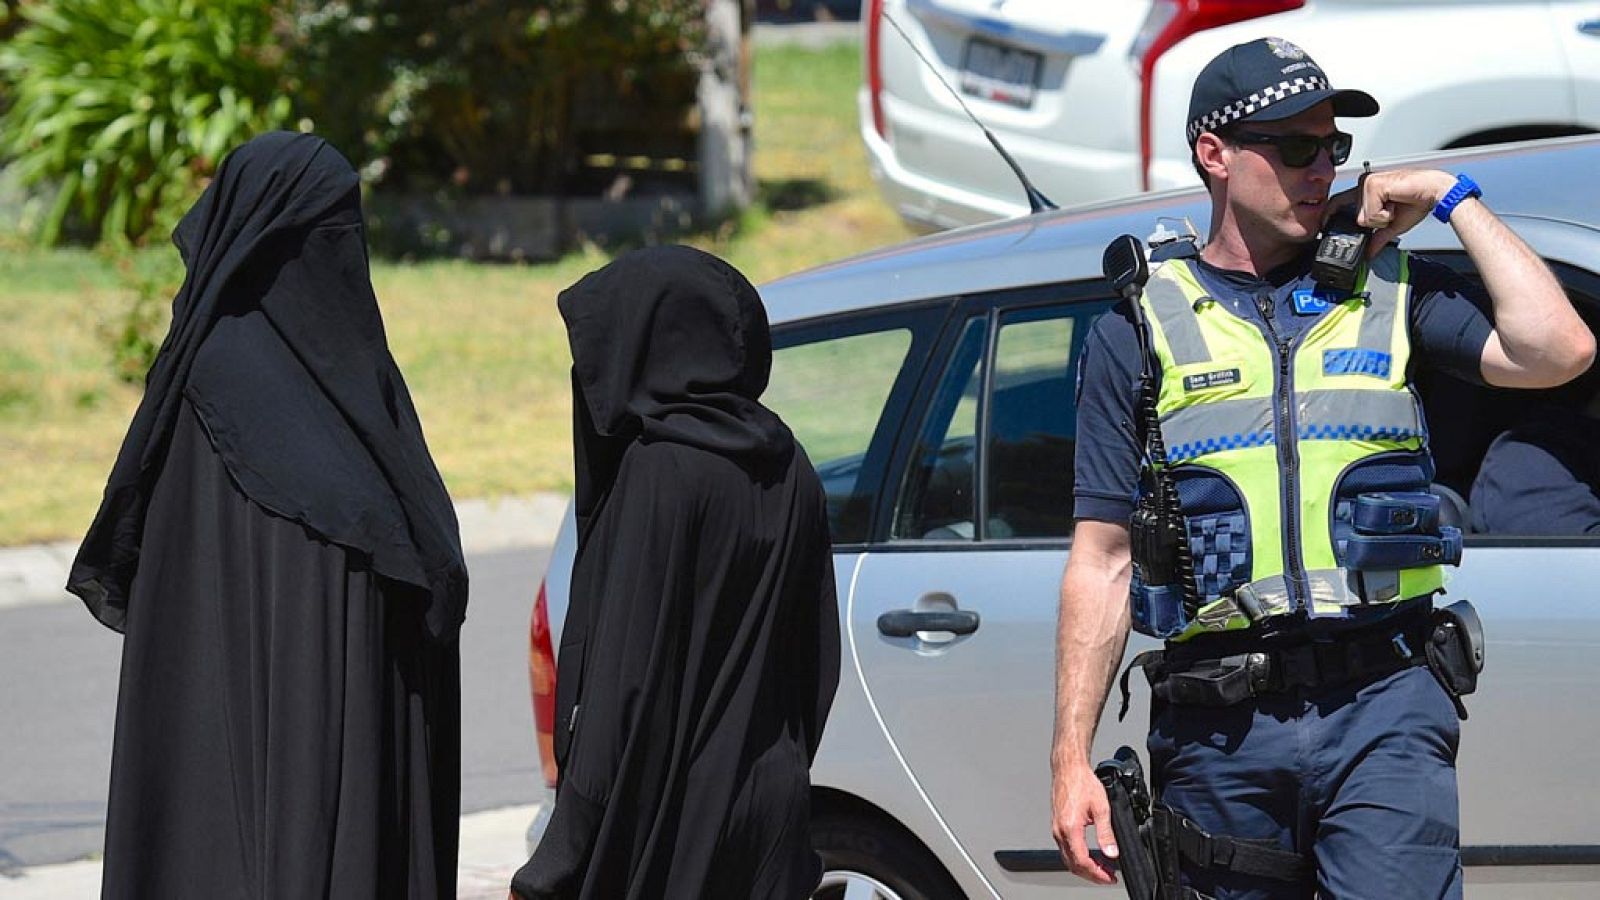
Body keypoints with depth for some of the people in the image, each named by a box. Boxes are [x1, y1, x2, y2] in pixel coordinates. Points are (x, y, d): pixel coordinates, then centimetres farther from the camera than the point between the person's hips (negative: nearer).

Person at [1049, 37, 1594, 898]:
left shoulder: (1386, 288, 12)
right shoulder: (1141, 328, 10)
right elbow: (1102, 564, 7)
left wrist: (1452, 198, 2)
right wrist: (1070, 759, -1)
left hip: (1382, 710, 0)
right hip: (1220, 730, 1)